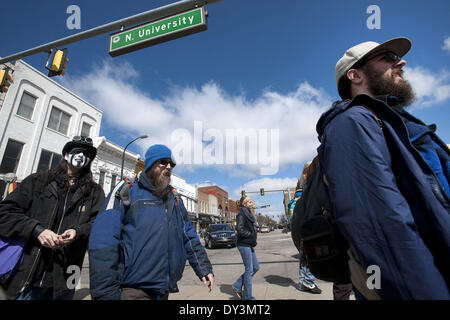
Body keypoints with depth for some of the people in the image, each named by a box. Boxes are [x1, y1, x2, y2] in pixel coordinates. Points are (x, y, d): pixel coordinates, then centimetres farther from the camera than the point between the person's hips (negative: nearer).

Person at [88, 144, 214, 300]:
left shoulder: (175, 199, 10)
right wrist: (106, 294, -19)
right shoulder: (127, 191, -8)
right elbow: (103, 243, -16)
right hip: (133, 291, -6)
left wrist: (204, 268, 7)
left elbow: (190, 238, 13)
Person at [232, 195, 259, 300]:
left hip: (249, 245, 9)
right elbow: (240, 229, -23)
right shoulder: (241, 214, -15)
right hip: (244, 245, -9)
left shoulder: (249, 214, 14)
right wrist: (251, 234, -13)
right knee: (249, 270, -1)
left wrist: (253, 237, 6)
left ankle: (237, 286, 23)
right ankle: (248, 296, 14)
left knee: (256, 267, 13)